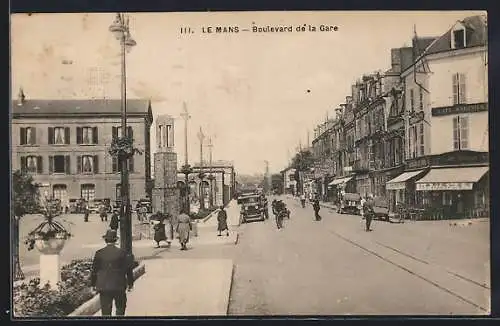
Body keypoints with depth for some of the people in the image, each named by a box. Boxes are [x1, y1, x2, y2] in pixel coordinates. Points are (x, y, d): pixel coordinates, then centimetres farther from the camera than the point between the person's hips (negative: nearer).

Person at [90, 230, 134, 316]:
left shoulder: (99, 253, -5)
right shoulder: (122, 252, -7)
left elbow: (94, 270, 1)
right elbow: (128, 269, -2)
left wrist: (93, 284, 13)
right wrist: (130, 283, 9)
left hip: (104, 287, 1)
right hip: (119, 286, -1)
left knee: (105, 310, 7)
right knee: (120, 309, 17)